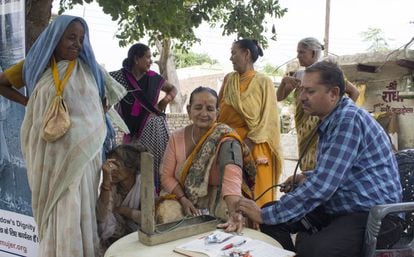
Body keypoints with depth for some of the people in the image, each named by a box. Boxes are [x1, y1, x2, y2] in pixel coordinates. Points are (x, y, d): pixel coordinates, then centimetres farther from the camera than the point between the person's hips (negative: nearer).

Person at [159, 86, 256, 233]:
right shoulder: (176, 137, 0)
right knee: (166, 213, -25)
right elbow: (167, 176, 1)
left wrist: (234, 212, -50)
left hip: (219, 200, -2)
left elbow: (232, 178, -33)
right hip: (184, 198, 3)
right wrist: (183, 199, -17)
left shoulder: (225, 138, -16)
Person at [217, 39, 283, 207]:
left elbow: (267, 119, -9)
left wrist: (246, 144, -16)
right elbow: (219, 111, 11)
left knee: (256, 194, 1)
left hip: (254, 147, -4)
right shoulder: (228, 80, 9)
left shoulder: (264, 83, -5)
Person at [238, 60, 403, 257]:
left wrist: (265, 215, -19)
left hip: (376, 215, -9)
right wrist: (307, 177, 6)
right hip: (340, 208, 9)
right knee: (271, 211, 2)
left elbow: (321, 186, -25)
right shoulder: (331, 120, 11)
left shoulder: (349, 119, -19)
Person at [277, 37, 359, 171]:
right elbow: (279, 97, 9)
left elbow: (354, 92, -2)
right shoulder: (298, 75, 8)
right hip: (303, 132, 6)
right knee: (307, 169, 10)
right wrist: (284, 81, -8)